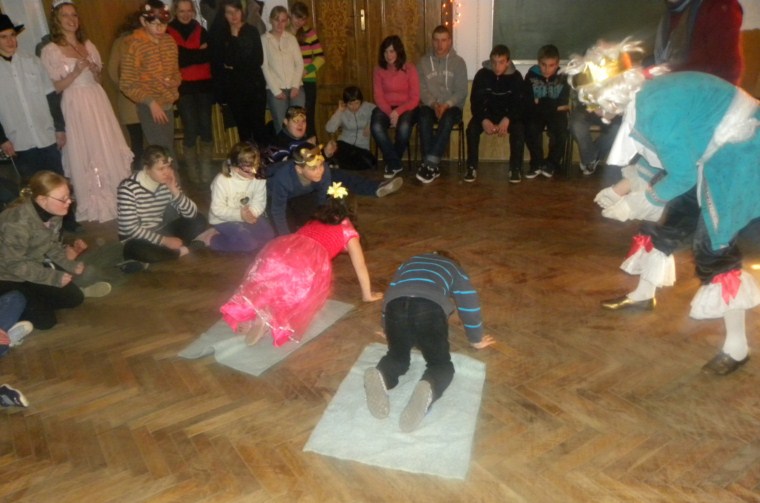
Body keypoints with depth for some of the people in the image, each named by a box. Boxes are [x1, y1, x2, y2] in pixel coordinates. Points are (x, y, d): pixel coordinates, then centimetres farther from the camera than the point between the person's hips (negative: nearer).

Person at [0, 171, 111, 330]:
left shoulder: (53, 213, -10)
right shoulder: (18, 223, -34)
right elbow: (15, 264, -28)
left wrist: (71, 266, -10)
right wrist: (54, 277, -26)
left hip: (34, 266, 7)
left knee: (73, 298, 2)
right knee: (44, 320, -11)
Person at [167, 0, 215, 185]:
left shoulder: (201, 31, 12)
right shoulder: (168, 33, 2)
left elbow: (210, 55, 2)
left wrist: (187, 56, -8)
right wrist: (198, 52, -7)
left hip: (203, 85, 3)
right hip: (184, 87, -3)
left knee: (206, 128, 0)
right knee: (191, 130, -5)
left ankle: (206, 170, 10)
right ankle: (192, 171, 8)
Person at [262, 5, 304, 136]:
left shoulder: (291, 38, 11)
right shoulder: (264, 39, 3)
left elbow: (299, 63, 6)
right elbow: (265, 67, -1)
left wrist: (296, 86, -6)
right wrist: (276, 90, -8)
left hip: (295, 87, 2)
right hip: (275, 89, -2)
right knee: (281, 125, -6)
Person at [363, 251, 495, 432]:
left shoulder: (409, 263, 41)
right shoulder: (454, 268, 33)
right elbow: (469, 306, 30)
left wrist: (390, 333, 54)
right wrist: (476, 340, 44)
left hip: (395, 306, 3)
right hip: (430, 308, -2)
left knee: (397, 356, 22)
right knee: (441, 363, 12)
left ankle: (380, 376, -15)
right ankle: (428, 389, -25)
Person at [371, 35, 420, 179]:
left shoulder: (409, 69, -3)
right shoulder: (378, 70, 3)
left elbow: (415, 98, -6)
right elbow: (378, 97, -2)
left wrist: (398, 111, -22)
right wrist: (390, 113, -20)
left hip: (406, 108, -1)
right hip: (385, 108, 2)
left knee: (404, 127, -36)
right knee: (376, 127, -32)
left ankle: (391, 162, -8)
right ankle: (395, 164, -16)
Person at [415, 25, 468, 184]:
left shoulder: (458, 62, 4)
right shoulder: (423, 62, 8)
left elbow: (461, 91, -3)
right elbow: (421, 89, 2)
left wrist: (446, 105, -20)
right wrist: (434, 104, -16)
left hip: (452, 106, -1)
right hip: (430, 105, 1)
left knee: (447, 120, -36)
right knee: (424, 118, -34)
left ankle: (429, 164, -38)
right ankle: (433, 166, -31)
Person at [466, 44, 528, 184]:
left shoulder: (516, 76, -10)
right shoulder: (482, 74, -10)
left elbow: (520, 104, -14)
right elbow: (475, 102, -14)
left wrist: (507, 120, -34)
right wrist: (484, 120, -33)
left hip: (509, 114, 0)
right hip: (486, 113, 1)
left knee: (519, 130, -30)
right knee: (472, 129, -28)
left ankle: (515, 168, -17)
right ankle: (472, 167, -15)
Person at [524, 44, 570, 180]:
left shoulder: (563, 77, -4)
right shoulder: (531, 75, -5)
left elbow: (563, 103, -9)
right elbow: (528, 103, -8)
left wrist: (540, 102, -12)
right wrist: (554, 105, -10)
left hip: (556, 113, 0)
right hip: (536, 112, 0)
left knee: (560, 131, -29)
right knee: (531, 129, -31)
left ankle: (551, 164, -4)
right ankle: (537, 164, -11)